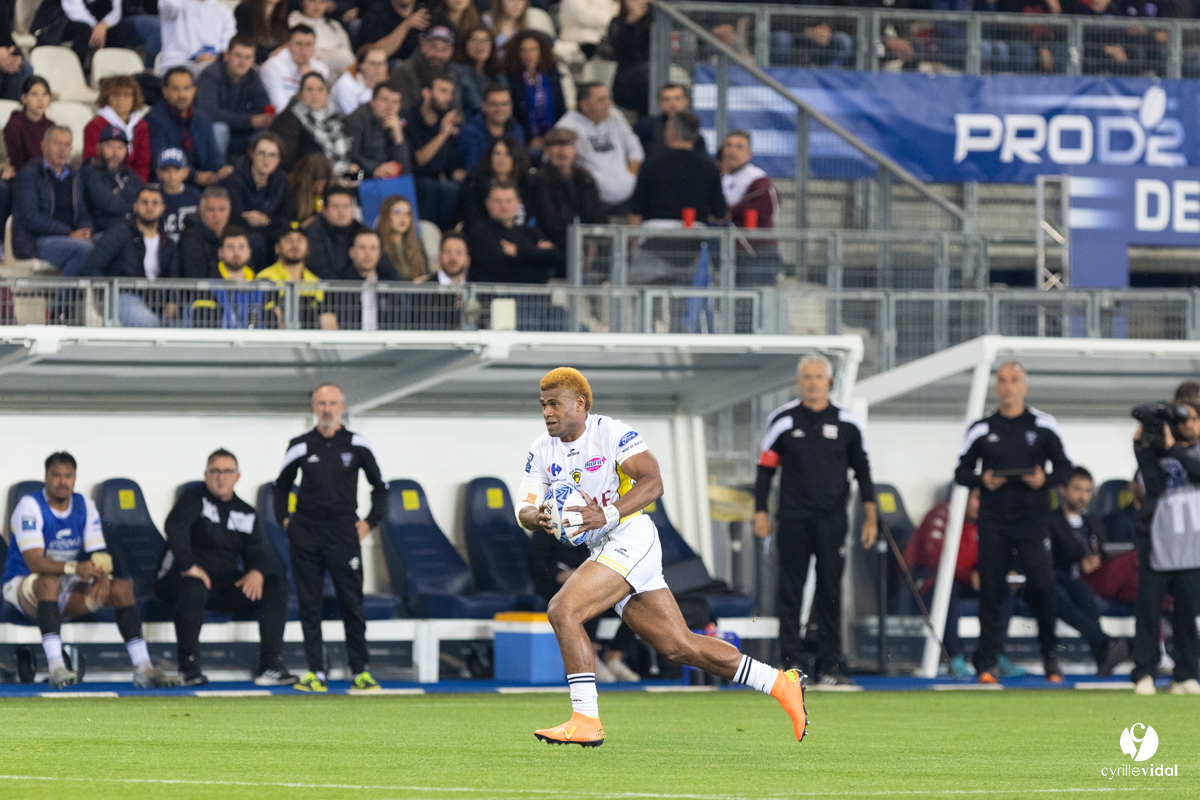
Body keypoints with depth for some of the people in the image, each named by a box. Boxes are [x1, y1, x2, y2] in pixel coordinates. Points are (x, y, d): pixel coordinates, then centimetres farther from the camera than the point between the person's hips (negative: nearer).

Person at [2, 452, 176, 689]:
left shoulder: (85, 507, 2)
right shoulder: (30, 507, -16)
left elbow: (100, 554, -4)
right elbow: (34, 562, -28)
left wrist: (102, 575, -30)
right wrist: (74, 568, -45)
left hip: (68, 590, 5)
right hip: (23, 585, -5)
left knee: (122, 586, -15)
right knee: (50, 581, -40)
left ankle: (142, 668, -20)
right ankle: (56, 668, -47)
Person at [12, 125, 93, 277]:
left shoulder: (74, 178, 22)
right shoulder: (29, 174, 1)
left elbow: (84, 214, 19)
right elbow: (31, 218, -9)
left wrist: (85, 231, -8)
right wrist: (69, 234, -16)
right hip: (33, 242, -6)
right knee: (83, 248, -34)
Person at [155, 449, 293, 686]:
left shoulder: (247, 514, 14)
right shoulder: (195, 499, -3)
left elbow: (259, 552, 8)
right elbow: (175, 525, -23)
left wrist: (257, 572, -17)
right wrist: (189, 565, -33)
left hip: (226, 585, 5)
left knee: (276, 588, -15)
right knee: (194, 588, -41)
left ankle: (270, 666, -18)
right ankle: (189, 667, -29)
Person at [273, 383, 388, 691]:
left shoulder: (357, 444, 3)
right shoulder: (300, 446, 5)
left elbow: (380, 487, 13)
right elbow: (281, 485, 20)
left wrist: (370, 521, 4)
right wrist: (284, 518, 9)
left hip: (343, 532, -1)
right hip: (305, 533, 1)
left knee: (352, 602, -4)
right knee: (309, 604, 0)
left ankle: (361, 671, 1)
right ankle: (315, 673, 3)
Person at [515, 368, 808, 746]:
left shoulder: (610, 433, -10)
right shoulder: (541, 451, 10)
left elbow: (652, 482, -19)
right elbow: (524, 508, 3)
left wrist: (607, 515, -32)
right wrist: (537, 518, -22)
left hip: (631, 538, -8)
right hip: (602, 550, 8)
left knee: (563, 611, -22)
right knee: (680, 647, 9)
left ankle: (586, 720, -19)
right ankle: (780, 684, 18)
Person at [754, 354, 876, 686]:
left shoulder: (847, 422, 6)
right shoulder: (782, 419, 3)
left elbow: (861, 469, 12)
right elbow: (766, 467, 7)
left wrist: (870, 516, 7)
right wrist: (760, 512, 1)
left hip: (832, 519, 1)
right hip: (793, 518, -1)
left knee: (830, 592, 1)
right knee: (790, 590, -2)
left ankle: (829, 665, 4)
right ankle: (791, 662, 2)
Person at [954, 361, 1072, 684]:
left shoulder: (1043, 425, 8)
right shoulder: (981, 429, 10)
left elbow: (1064, 467, 11)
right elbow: (961, 472, 14)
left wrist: (1045, 479, -10)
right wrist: (981, 480, -7)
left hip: (1032, 520, -1)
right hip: (993, 521, 1)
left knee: (1041, 585, -12)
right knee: (990, 590, -2)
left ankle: (1050, 656, 3)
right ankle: (987, 663, 2)